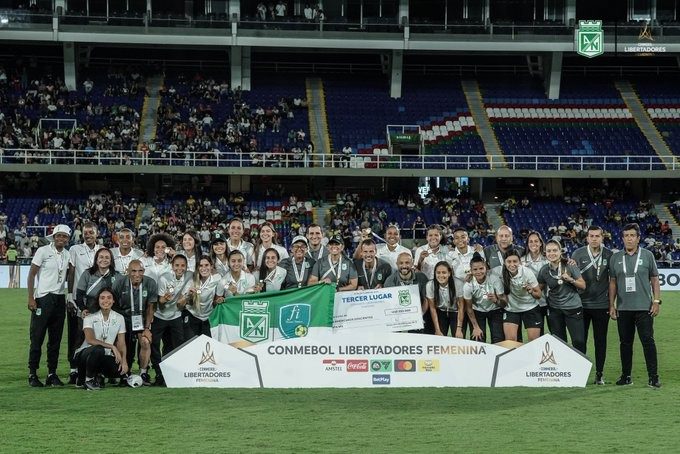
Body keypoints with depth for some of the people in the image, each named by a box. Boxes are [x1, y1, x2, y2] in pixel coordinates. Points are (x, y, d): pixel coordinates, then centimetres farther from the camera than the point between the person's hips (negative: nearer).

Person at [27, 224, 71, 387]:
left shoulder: (67, 255, 10)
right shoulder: (43, 251, -5)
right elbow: (31, 274, -6)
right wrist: (31, 298, -12)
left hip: (59, 299, 5)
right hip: (43, 298, -5)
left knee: (56, 339, 8)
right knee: (37, 338, -4)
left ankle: (52, 374, 14)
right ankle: (32, 374, 1)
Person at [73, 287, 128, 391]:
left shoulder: (119, 318, 3)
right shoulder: (90, 318, -8)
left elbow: (121, 343, -1)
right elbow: (90, 340, -24)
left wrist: (124, 361, -19)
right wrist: (112, 347, -32)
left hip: (105, 357, 4)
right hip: (85, 354, -4)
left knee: (120, 370, -26)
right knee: (98, 349, -38)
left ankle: (95, 375, 6)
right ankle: (88, 379, -12)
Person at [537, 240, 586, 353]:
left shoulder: (570, 266, -7)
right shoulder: (544, 270, 1)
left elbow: (583, 285, -3)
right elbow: (539, 288, 14)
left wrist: (570, 279, -20)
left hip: (573, 308, -3)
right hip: (555, 310, 3)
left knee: (579, 341, -12)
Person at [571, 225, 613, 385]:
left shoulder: (609, 255, 2)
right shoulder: (578, 254, 1)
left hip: (601, 305, 0)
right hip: (582, 304, 0)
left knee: (600, 340, 5)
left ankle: (599, 374, 12)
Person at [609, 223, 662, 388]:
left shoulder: (647, 255, 4)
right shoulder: (616, 258, 9)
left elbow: (655, 280, 5)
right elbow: (612, 283, 12)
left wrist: (656, 301, -3)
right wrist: (611, 305, 6)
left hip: (644, 307, -2)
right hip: (623, 308, 2)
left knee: (648, 341, -6)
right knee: (625, 342, 8)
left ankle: (653, 377, -4)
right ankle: (626, 376, 17)